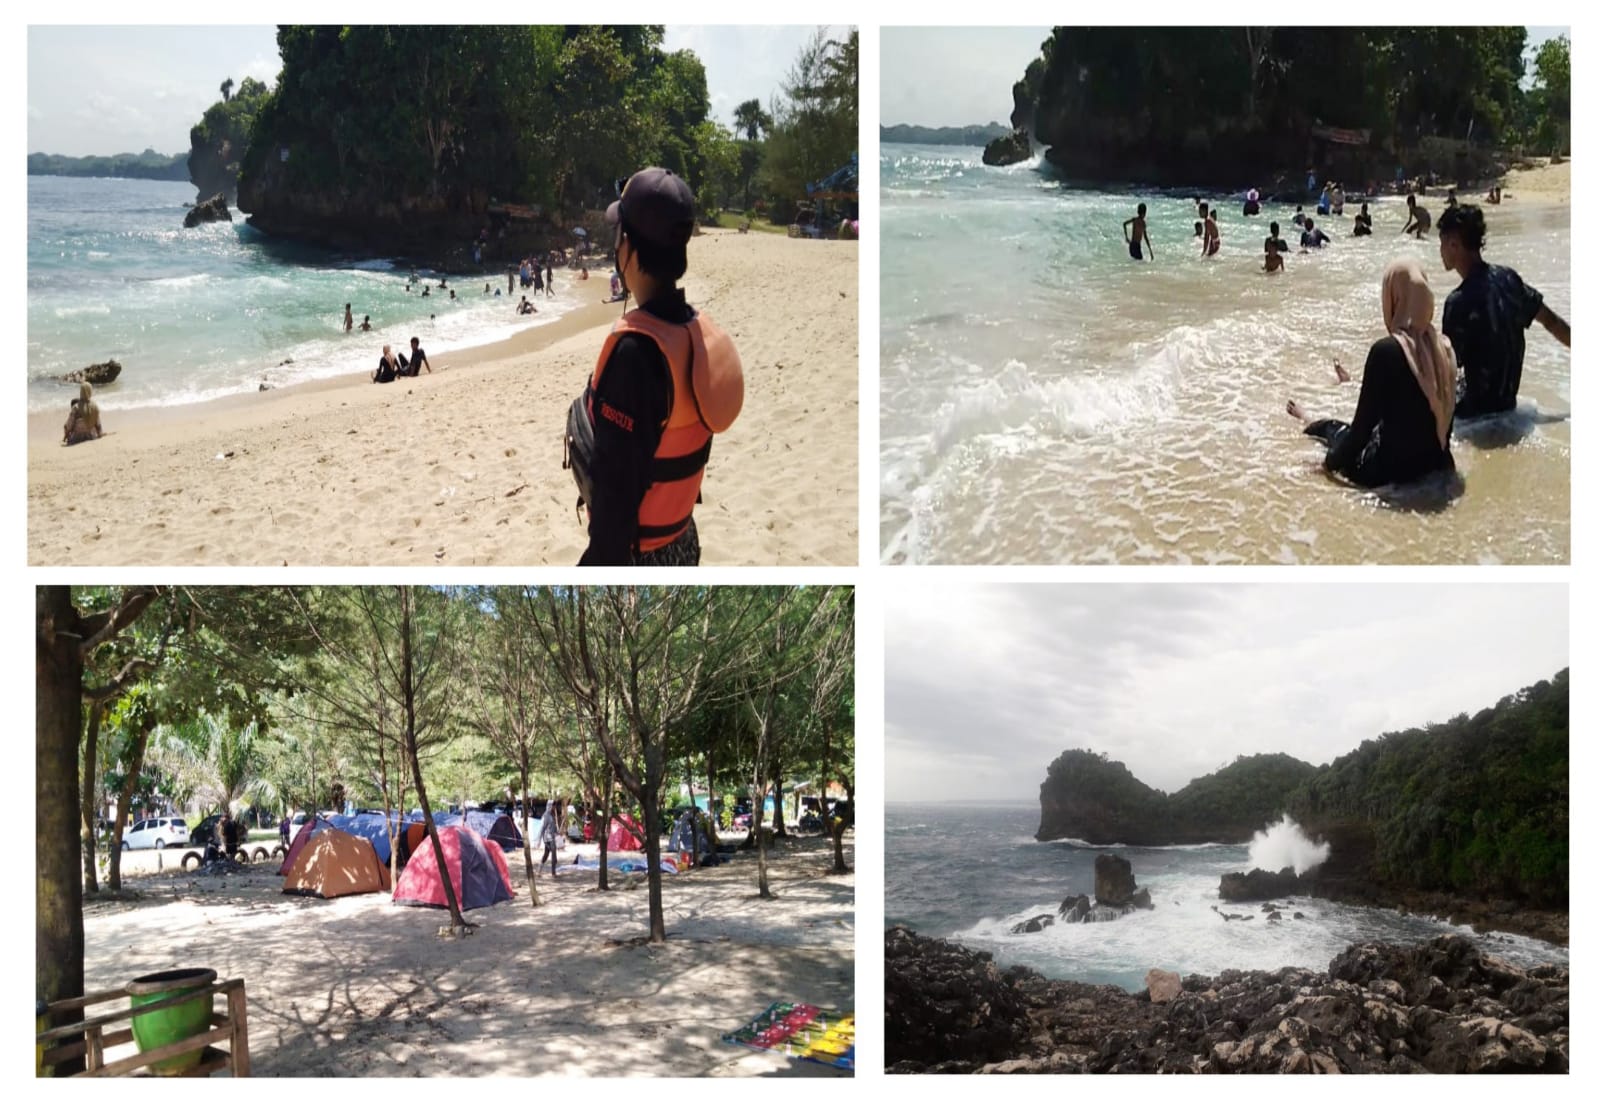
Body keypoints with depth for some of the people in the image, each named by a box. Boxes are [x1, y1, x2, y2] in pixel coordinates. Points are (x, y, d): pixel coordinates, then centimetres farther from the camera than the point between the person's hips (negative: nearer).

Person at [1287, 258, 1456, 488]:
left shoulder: (1387, 350, -21)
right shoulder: (1443, 347, -3)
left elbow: (1364, 424, -16)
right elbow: (1445, 414, 10)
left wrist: (1330, 462, -1)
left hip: (1392, 469, -5)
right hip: (1436, 463, 5)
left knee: (1332, 428, 24)